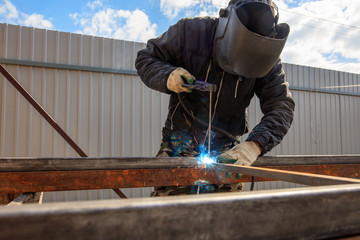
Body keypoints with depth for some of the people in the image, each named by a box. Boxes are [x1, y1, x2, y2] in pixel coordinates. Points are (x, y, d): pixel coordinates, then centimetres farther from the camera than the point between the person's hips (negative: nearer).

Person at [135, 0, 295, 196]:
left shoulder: (267, 62, -10)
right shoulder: (190, 32, -14)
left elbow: (281, 107, -13)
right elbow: (145, 58, -3)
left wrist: (255, 144, -31)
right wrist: (167, 76, -26)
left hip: (225, 150, 2)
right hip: (179, 145, -1)